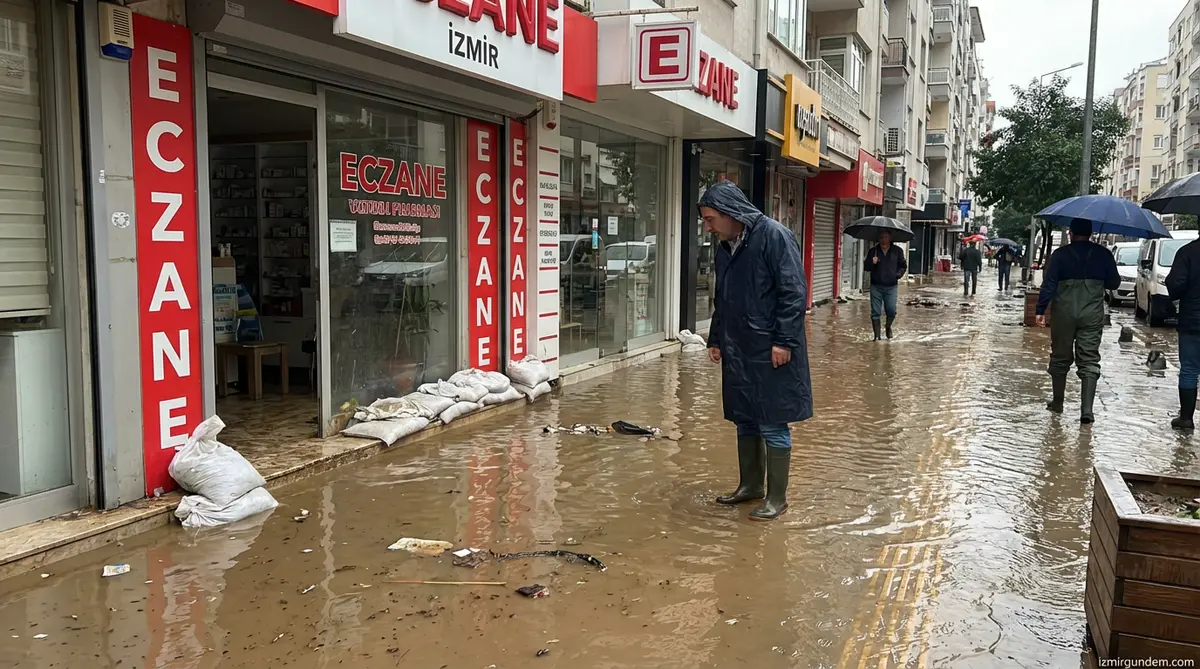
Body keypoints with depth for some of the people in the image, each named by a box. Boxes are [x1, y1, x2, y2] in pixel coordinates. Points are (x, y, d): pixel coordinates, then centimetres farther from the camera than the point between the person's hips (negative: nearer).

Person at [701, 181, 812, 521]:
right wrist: (715, 339, 17)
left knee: (772, 425, 0)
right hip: (737, 351, 8)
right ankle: (750, 485, 30)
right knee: (744, 421, 15)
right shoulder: (725, 247, 13)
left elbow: (794, 292, -16)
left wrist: (784, 340, -20)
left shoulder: (773, 236, -12)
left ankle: (777, 497, 11)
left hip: (771, 352, -8)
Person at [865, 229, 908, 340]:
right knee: (875, 313, -1)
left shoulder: (898, 251, 5)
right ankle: (877, 335, 7)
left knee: (891, 311, -3)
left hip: (891, 286, 0)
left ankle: (888, 327, 28)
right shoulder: (873, 251, 4)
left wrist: (898, 274, -5)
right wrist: (871, 263, -15)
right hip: (876, 286, 0)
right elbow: (866, 267, 6)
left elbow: (903, 265, 13)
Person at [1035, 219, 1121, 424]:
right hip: (1092, 315, 1)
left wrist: (1040, 310, -4)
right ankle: (1087, 409, -9)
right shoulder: (1103, 255, 1)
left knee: (1060, 358, 12)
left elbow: (1048, 284, -7)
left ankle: (1057, 403, 22)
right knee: (1089, 361, 1)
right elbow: (1114, 283, 6)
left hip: (1064, 314, -1)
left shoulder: (1060, 254, -4)